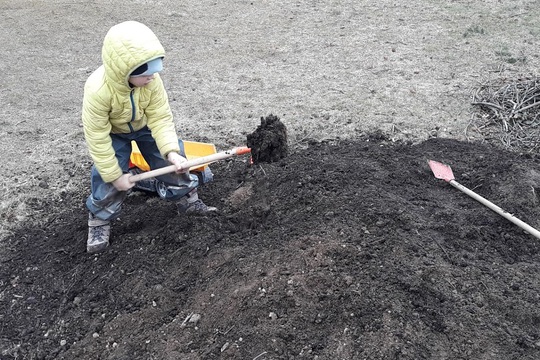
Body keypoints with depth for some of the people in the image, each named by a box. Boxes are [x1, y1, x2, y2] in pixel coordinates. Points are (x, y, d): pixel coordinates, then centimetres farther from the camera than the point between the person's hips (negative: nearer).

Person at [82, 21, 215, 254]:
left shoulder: (151, 80, -32)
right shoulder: (97, 91, -40)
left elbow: (161, 118, -24)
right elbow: (97, 138, -31)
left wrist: (171, 150, -39)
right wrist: (115, 175, -26)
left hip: (145, 124, 3)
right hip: (111, 132, -3)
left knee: (172, 162, -2)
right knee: (109, 181, -11)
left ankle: (189, 201, 19)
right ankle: (99, 221, 13)